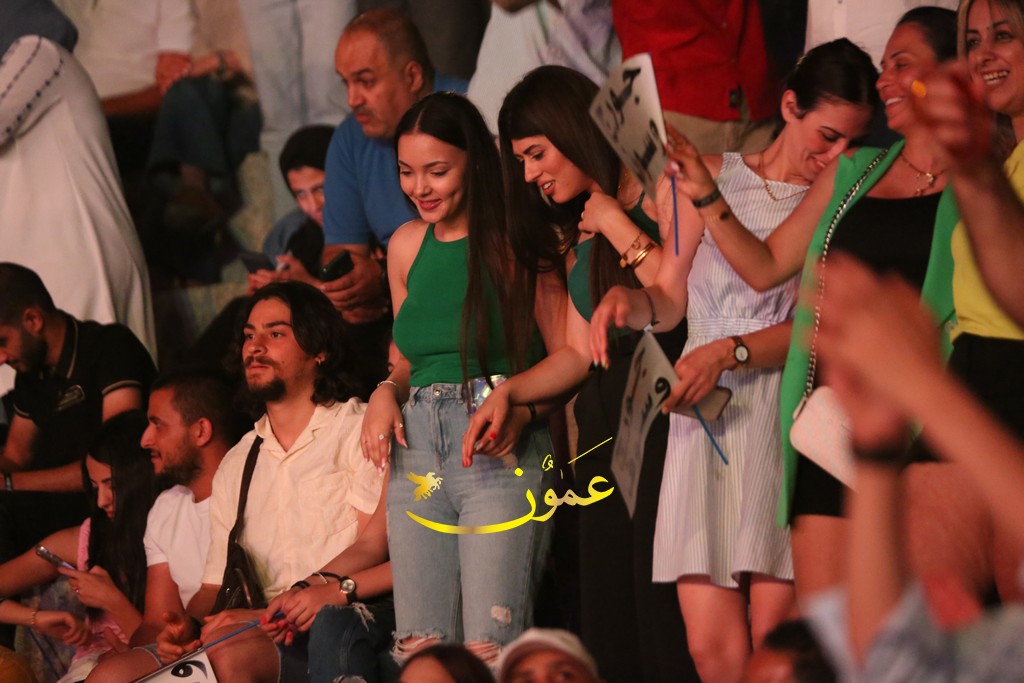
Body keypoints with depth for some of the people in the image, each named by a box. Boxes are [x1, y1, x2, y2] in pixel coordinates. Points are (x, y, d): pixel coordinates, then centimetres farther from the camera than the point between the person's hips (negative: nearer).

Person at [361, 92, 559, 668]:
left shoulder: (515, 243, -3)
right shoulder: (407, 247, 15)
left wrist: (519, 404, -20)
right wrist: (387, 393, 5)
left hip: (500, 453, -5)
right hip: (417, 455, 6)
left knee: (489, 651, -14)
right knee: (420, 649, 0)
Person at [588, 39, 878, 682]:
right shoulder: (712, 175, 16)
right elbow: (671, 301, 15)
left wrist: (730, 351, -14)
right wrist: (626, 298, -8)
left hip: (787, 410, -2)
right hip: (705, 417, 2)